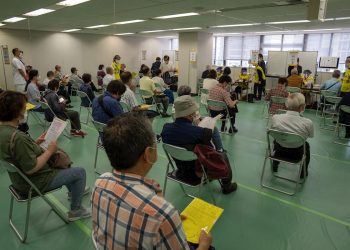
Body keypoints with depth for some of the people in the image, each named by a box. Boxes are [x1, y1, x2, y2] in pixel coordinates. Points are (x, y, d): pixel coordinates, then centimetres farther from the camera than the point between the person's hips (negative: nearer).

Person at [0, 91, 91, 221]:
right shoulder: (17, 137, -36)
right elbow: (31, 169, -31)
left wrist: (35, 143, 0)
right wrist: (49, 151, -21)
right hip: (33, 183, -10)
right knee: (80, 172, 0)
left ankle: (73, 190, 44)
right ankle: (75, 211, 15)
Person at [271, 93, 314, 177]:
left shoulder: (275, 118, -25)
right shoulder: (308, 123, -28)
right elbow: (311, 136, -5)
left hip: (279, 152, 1)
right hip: (297, 155, -1)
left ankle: (275, 166, 53)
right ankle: (303, 172, 48)